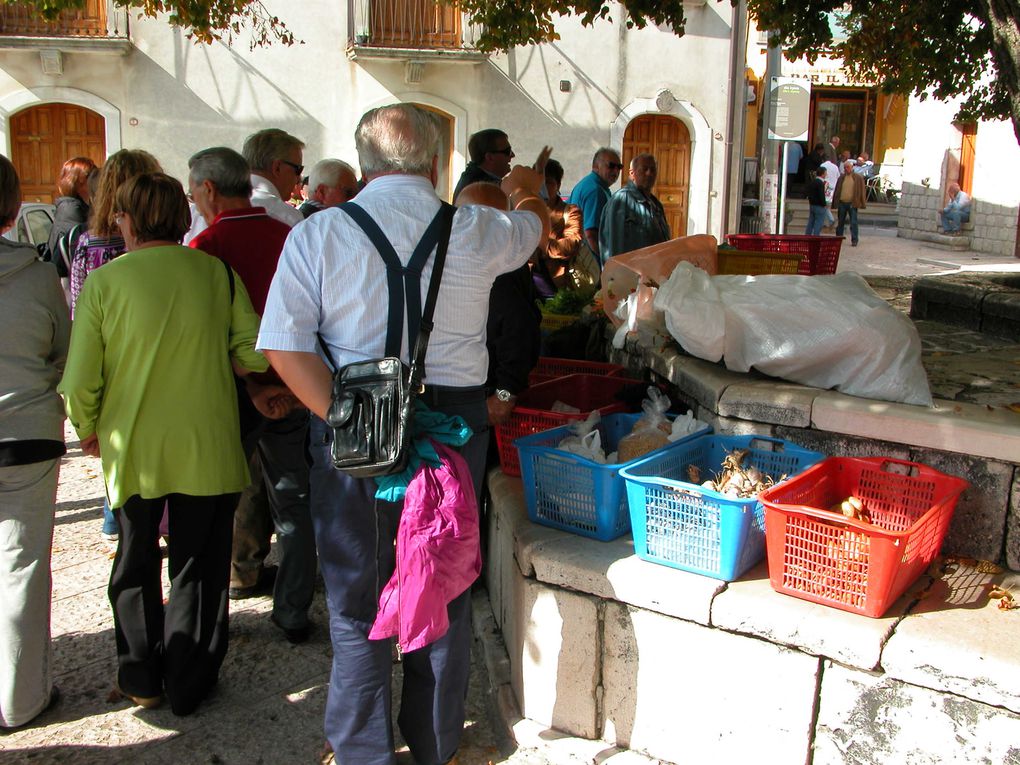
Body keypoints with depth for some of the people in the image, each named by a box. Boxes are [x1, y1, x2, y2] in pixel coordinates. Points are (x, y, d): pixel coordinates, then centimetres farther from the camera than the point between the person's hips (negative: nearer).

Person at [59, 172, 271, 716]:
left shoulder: (103, 283, -10)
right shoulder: (218, 273, -6)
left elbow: (79, 381, -10)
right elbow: (254, 353, -7)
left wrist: (89, 430, 9)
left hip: (133, 448, 0)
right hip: (208, 448, 1)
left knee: (136, 565, 19)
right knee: (199, 567, 15)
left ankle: (141, 680, 31)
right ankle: (189, 684, 24)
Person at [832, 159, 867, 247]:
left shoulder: (858, 178, 2)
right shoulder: (841, 178, 11)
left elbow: (862, 190, 1)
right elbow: (837, 190, 13)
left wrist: (862, 204, -5)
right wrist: (836, 203, 8)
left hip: (852, 203, -3)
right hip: (842, 203, 3)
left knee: (853, 223, -4)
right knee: (840, 222, 12)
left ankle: (854, 240, 0)